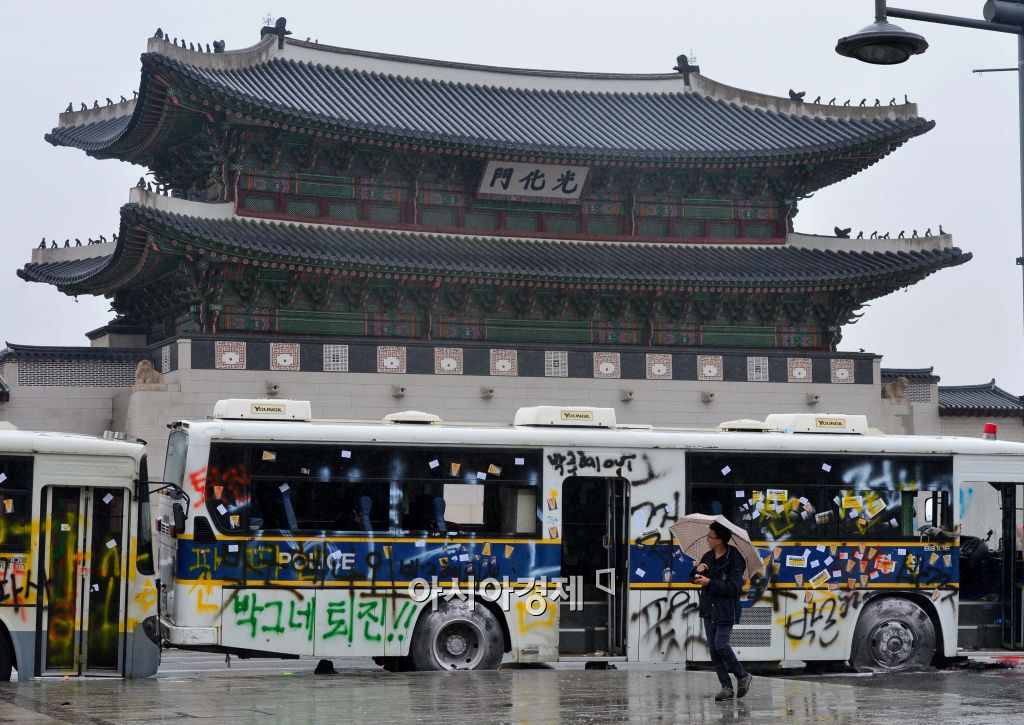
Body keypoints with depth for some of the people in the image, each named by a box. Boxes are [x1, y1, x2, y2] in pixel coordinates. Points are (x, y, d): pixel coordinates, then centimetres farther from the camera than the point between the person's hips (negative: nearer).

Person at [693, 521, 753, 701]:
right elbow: (693, 579, 16)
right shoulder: (708, 557, 9)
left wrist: (709, 582, -21)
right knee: (713, 649, 4)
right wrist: (698, 569, -7)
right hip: (709, 609, 7)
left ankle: (743, 676, 7)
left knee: (721, 645, -15)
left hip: (726, 610, -7)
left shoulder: (734, 559, -12)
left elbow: (734, 587, -19)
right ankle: (727, 687, 9)